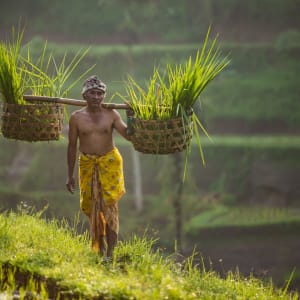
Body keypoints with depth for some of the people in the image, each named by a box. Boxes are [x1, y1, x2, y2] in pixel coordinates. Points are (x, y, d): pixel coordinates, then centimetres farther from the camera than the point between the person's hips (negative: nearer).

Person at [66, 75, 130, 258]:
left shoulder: (111, 115, -2)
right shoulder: (76, 118, -1)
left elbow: (129, 136, -4)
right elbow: (72, 146, 5)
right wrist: (70, 175, 5)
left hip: (109, 161, -1)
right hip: (87, 164, 2)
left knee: (109, 206, -8)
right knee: (92, 207, 6)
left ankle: (110, 253, -7)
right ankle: (100, 248, 24)